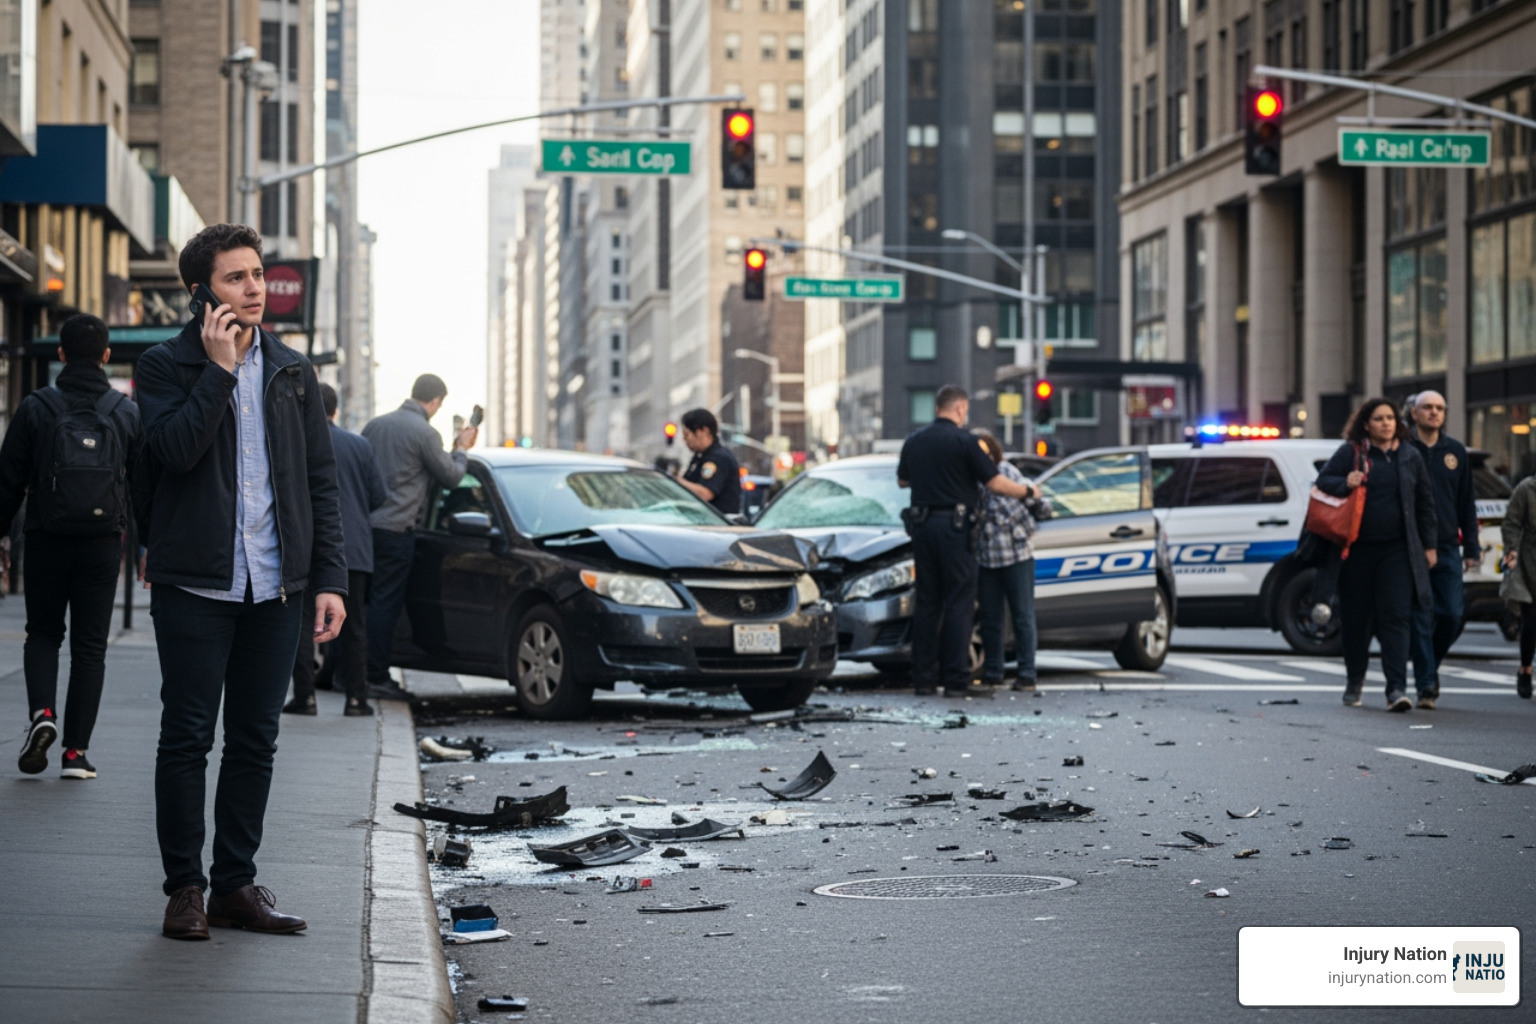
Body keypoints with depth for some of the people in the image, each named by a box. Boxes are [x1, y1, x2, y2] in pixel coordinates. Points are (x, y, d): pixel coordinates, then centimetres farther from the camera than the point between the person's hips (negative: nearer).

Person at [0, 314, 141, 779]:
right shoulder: (128, 413, 1)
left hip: (46, 541, 0)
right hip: (102, 543, 1)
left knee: (42, 633, 16)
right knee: (90, 645, 6)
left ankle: (41, 712, -9)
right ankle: (76, 750, 3)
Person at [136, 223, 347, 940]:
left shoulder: (293, 373, 13)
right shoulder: (166, 367, 1)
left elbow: (321, 483, 12)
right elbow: (175, 448, -17)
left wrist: (329, 577, 5)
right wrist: (219, 369, -15)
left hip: (274, 586, 4)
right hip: (196, 584, -4)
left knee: (255, 740, 7)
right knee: (187, 737, -1)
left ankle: (236, 883, 15)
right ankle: (185, 887, 7)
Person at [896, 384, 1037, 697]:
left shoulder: (914, 442, 9)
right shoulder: (963, 441, -9)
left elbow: (902, 480, 24)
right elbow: (995, 483, -10)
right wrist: (1028, 491, 6)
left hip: (922, 527, 6)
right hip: (954, 528, -6)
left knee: (927, 603, 10)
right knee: (958, 604, -2)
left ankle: (923, 677, 9)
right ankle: (955, 680, -5)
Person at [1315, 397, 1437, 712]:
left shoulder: (1410, 456, 9)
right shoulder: (1350, 452, 2)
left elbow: (1425, 502, 13)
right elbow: (1322, 481, 5)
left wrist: (1429, 544, 10)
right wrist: (1344, 483, -16)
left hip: (1396, 550, 0)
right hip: (1358, 550, 0)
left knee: (1395, 616, -9)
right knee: (1357, 618, 7)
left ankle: (1397, 688, -13)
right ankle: (1354, 681, 26)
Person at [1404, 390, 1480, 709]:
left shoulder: (1456, 452, 12)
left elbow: (1467, 503, 15)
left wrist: (1471, 548, 9)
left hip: (1447, 548, 3)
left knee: (1451, 615, -2)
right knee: (1420, 617, -5)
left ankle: (1429, 666, 22)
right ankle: (1426, 686, -2)